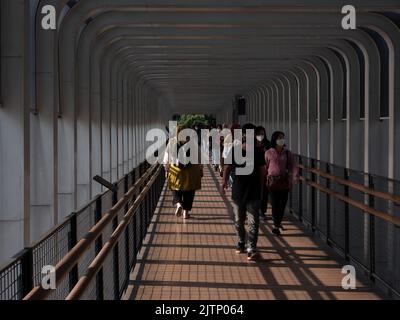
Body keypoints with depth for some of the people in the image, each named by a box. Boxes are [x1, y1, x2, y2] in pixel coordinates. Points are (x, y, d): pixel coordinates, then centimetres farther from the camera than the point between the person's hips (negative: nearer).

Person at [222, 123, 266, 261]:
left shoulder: (258, 151, 1)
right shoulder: (234, 150, -2)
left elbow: (260, 170, 9)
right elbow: (228, 167, -6)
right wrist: (224, 180, -23)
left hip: (254, 192, -1)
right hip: (238, 191, 1)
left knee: (253, 222, -9)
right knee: (239, 221, 14)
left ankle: (252, 250, -11)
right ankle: (241, 243, 34)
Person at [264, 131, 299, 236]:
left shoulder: (287, 153, 3)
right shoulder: (269, 153, -3)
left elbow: (293, 165, -6)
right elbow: (265, 167, 2)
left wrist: (295, 176, -23)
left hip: (284, 181, 2)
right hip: (273, 181, -2)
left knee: (283, 203, 7)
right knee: (275, 204, -2)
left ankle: (277, 223, 28)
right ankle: (276, 225, 10)